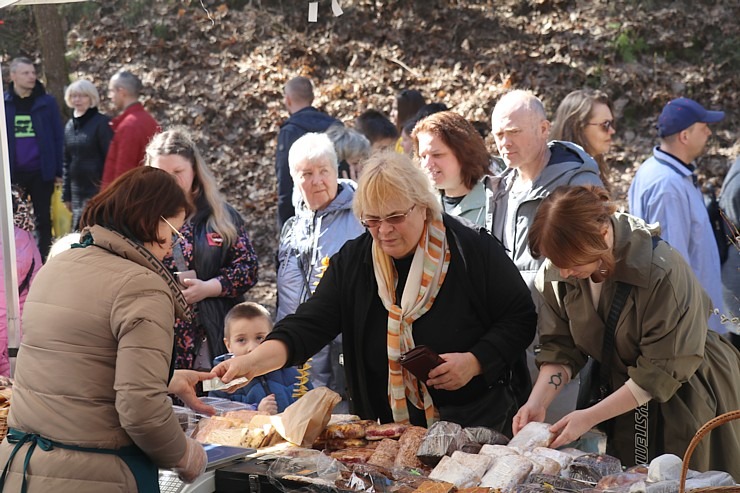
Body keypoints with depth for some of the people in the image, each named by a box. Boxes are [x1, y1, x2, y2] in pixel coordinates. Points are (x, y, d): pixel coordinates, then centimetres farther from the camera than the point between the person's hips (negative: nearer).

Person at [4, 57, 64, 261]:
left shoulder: (47, 102, -1)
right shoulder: (4, 103, 1)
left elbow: (58, 137, 0)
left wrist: (58, 170, -5)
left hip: (41, 171, -1)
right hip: (12, 172, 1)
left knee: (43, 219, 8)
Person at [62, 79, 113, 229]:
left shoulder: (102, 123, -7)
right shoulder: (70, 125, 13)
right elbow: (67, 161, 18)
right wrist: (66, 194, 16)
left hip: (97, 189, -6)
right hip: (77, 190, 6)